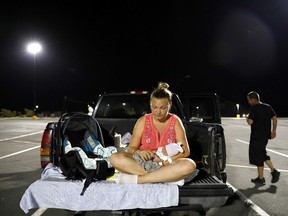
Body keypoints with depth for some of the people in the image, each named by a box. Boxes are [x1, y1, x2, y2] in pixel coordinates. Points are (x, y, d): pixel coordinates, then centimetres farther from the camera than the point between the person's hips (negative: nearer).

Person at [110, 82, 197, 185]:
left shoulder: (175, 121, 2)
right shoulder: (143, 121, 3)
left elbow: (185, 151, -2)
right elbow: (131, 148, 1)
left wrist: (166, 160, -19)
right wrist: (139, 152, -23)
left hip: (166, 165, 0)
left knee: (190, 165, -32)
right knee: (115, 158, -27)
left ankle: (137, 179, -31)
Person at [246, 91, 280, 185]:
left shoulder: (254, 108, -15)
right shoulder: (268, 107, 7)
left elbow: (250, 122, -19)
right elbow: (275, 118, 7)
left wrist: (247, 117, 1)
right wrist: (273, 130, 13)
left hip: (256, 136, -7)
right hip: (266, 135, 7)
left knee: (258, 156, 3)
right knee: (262, 154, 22)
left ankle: (261, 178, 11)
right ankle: (274, 171, 12)